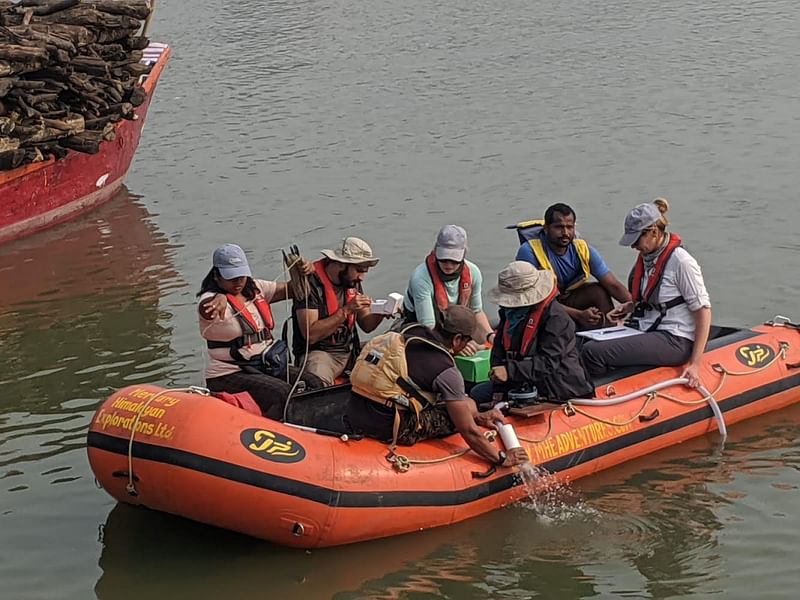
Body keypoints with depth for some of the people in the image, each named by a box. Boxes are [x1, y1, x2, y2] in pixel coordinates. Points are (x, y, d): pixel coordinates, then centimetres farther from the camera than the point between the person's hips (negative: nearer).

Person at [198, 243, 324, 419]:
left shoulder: (255, 288, 13)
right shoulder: (211, 298, -10)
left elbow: (290, 290, 17)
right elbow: (206, 310, -35)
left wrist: (302, 273, -6)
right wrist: (219, 299, -60)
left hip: (267, 365, 7)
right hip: (229, 375, -7)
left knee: (314, 385, -14)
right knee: (283, 394, -31)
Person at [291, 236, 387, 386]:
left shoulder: (353, 282, 9)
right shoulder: (311, 283, -15)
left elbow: (366, 325, 14)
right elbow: (310, 335, -22)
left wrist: (380, 313, -10)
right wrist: (346, 310, -23)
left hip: (350, 350, 8)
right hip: (317, 352, -8)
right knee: (318, 382, -39)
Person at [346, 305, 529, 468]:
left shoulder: (409, 333, 9)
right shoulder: (446, 371, -13)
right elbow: (469, 431, -10)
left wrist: (476, 417, 24)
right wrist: (501, 459, 2)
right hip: (387, 428, -8)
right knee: (468, 405, -1)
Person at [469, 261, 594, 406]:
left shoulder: (556, 318, -20)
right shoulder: (509, 311, 6)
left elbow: (548, 363, -27)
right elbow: (499, 350, 6)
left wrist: (510, 371, -35)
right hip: (522, 382, 8)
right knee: (476, 394, 8)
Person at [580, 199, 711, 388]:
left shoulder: (681, 262, -14)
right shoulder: (646, 256, 11)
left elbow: (703, 311, -13)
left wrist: (695, 364, -18)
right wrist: (627, 308, 8)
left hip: (675, 341, -9)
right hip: (648, 331, 9)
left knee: (593, 353, -23)